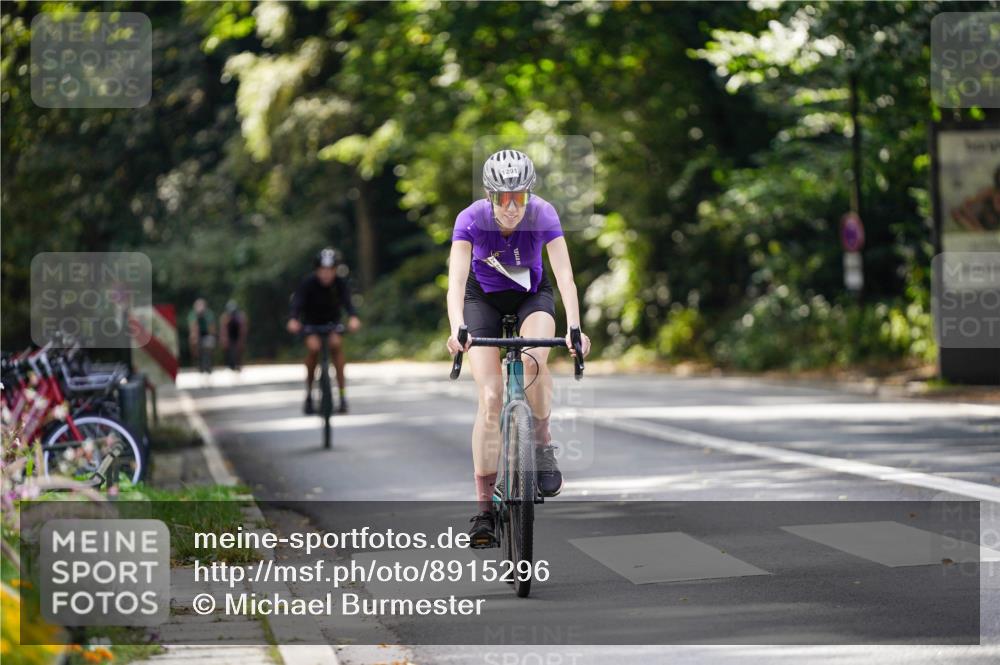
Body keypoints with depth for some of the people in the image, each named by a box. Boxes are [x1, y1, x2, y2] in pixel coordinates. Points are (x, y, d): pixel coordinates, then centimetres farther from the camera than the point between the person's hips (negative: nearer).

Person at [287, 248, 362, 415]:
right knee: (313, 347, -27)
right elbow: (297, 303, -39)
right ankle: (309, 396, -9)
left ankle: (342, 396, -22)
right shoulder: (308, 283, -26)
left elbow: (347, 302, -38)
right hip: (311, 322, -1)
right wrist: (293, 320, -61)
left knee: (336, 344, -26)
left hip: (332, 321, 1)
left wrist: (353, 317, -60)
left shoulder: (340, 283, -23)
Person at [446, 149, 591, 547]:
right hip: (483, 298, 0)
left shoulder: (543, 216, -27)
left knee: (534, 360, -33)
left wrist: (574, 328, -48)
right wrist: (457, 330, -53)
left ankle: (542, 441, -6)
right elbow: (456, 280, -36)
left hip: (532, 295, 0)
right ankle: (484, 508, -8)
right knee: (490, 397, -13)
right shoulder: (471, 220, -27)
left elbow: (564, 275, -33)